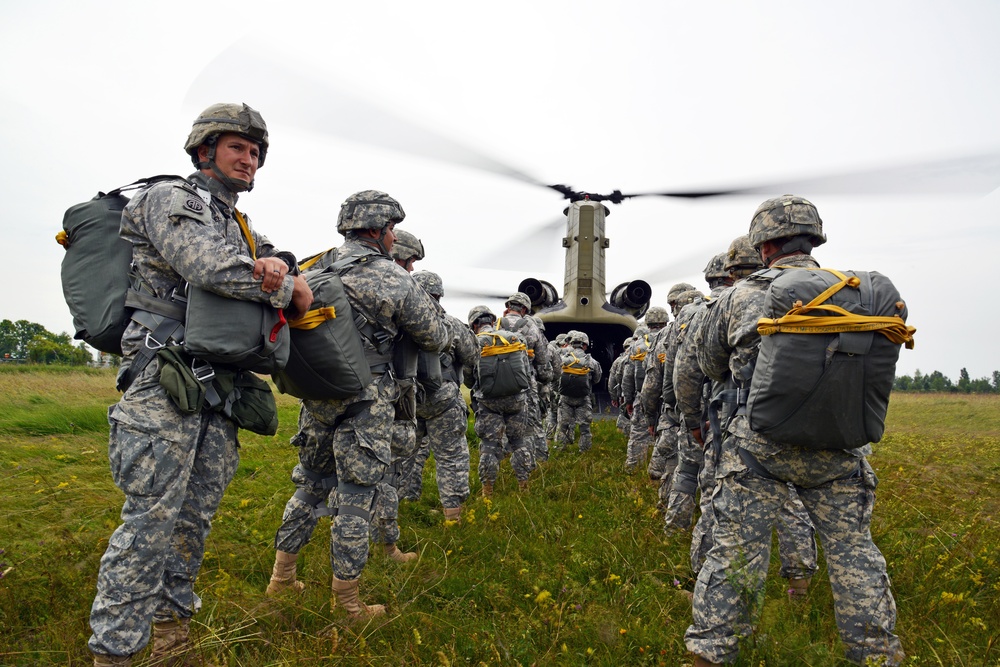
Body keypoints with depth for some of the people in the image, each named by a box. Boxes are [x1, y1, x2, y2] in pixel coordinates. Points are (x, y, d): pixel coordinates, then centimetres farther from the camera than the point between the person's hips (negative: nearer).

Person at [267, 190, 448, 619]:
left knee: (310, 485, 22)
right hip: (366, 405, -6)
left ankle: (281, 574, 32)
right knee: (354, 499, 4)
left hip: (315, 396, 6)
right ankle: (346, 600, 16)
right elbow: (435, 338, 0)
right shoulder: (396, 281, -10)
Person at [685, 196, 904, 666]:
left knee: (735, 550, 3)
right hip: (835, 448, 2)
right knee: (852, 550, 16)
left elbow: (710, 366, 12)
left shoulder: (740, 298, -1)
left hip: (759, 445, -2)